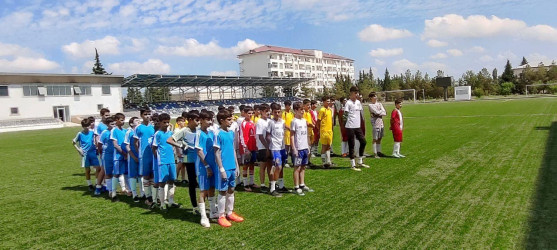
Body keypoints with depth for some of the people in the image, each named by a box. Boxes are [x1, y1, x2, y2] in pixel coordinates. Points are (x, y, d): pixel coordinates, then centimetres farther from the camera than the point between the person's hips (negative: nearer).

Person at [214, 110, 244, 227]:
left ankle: (230, 213, 28)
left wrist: (236, 166, 14)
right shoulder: (218, 134, -12)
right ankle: (221, 217, 13)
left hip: (232, 167, 7)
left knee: (231, 190, 15)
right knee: (223, 191, 2)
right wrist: (221, 169, -15)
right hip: (224, 168, -7)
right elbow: (217, 153, -12)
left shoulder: (231, 133, 9)